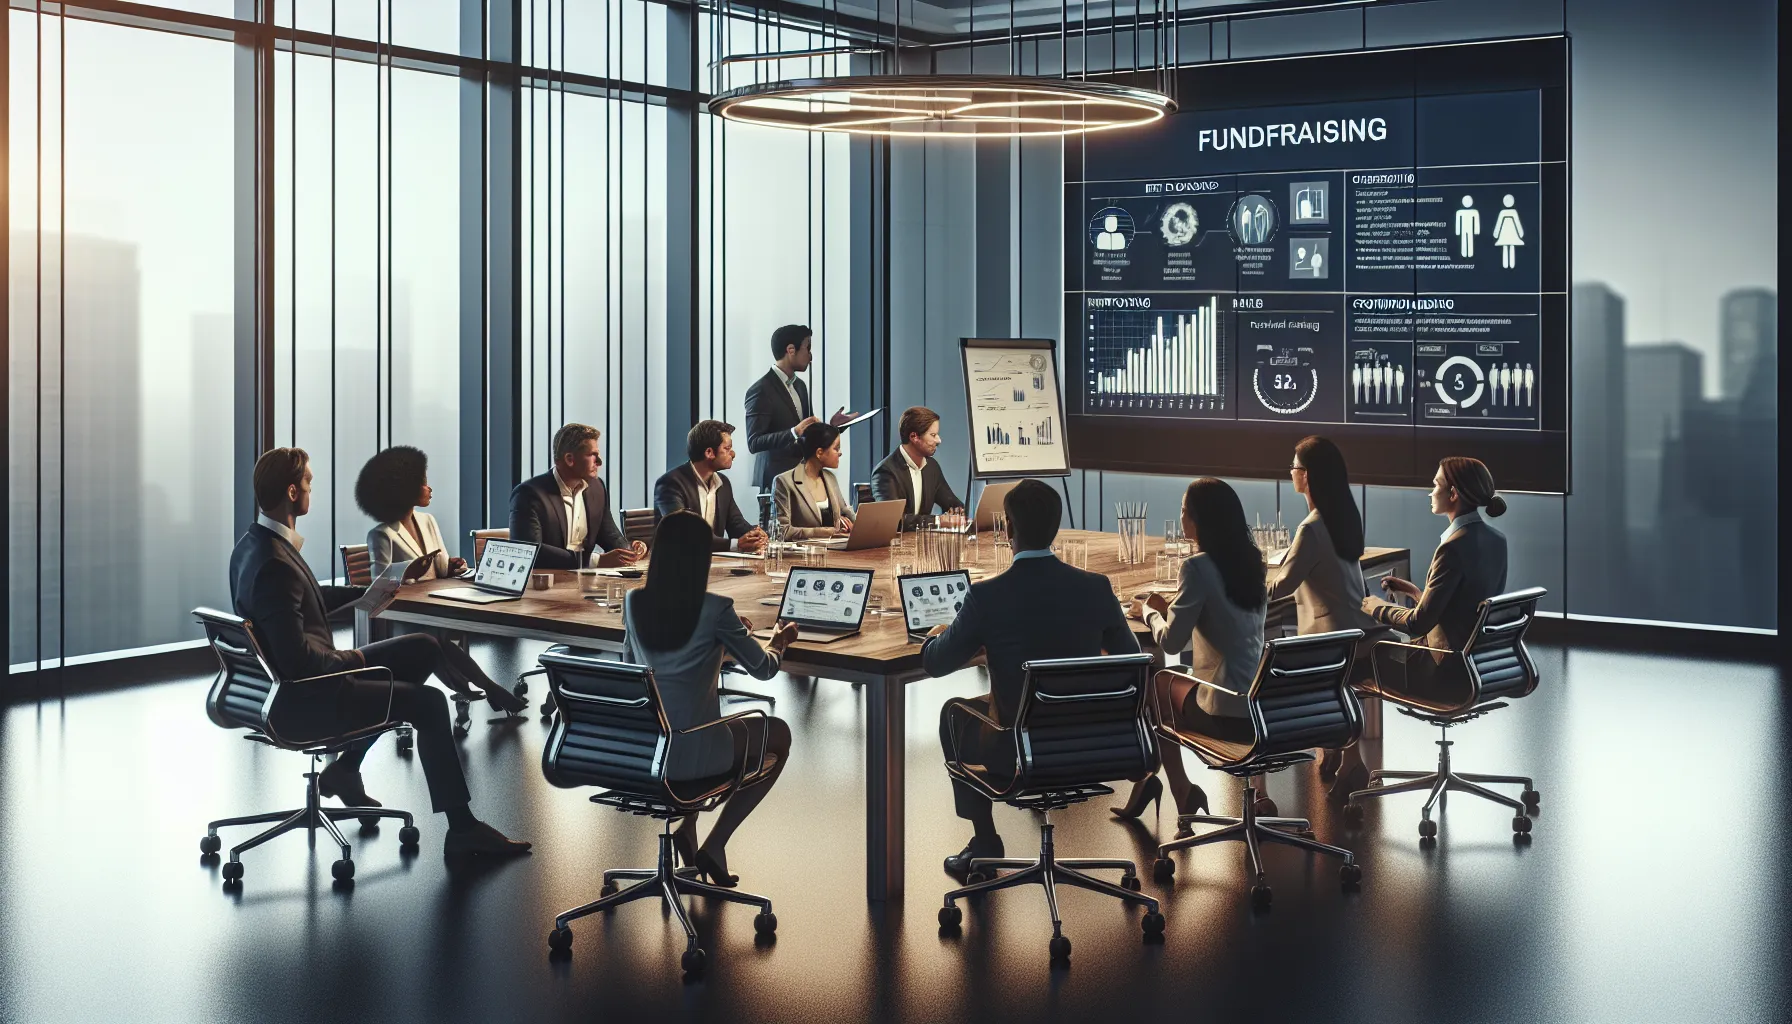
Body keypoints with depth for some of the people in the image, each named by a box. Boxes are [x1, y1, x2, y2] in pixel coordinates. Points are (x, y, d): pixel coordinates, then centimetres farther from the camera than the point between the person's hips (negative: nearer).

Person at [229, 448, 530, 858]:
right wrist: (349, 658, -13)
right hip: (304, 701, -10)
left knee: (424, 648, 17)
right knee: (429, 703, -9)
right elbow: (298, 657, -29)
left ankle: (344, 769, 20)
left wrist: (364, 591, 20)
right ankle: (462, 830, -3)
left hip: (291, 682, 10)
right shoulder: (276, 565, -28)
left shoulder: (253, 545, 4)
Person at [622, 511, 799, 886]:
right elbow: (763, 669, -1)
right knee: (779, 734, 23)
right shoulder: (715, 609, -15)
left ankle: (687, 827, 24)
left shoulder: (634, 602, -1)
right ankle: (713, 847, 18)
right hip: (691, 753, -5)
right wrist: (779, 641, 23)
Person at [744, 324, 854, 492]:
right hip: (776, 478, -7)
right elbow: (754, 443, -17)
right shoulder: (761, 390, -11)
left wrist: (830, 426, 3)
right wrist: (794, 432, -27)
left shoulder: (800, 385, 14)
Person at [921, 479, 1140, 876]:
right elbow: (1129, 659, 6)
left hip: (1017, 752, -3)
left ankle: (984, 844, 31)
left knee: (954, 712, 28)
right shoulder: (1096, 588, -9)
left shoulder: (987, 596, -18)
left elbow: (936, 664, -3)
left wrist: (934, 636, 21)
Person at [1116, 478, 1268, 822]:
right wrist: (1167, 609, 20)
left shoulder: (1198, 566, -16)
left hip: (1228, 711, -6)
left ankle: (1181, 792, 27)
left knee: (1157, 686, 19)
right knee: (1173, 682, 25)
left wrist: (1147, 612, 7)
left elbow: (1171, 642, -12)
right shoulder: (1249, 559, 7)